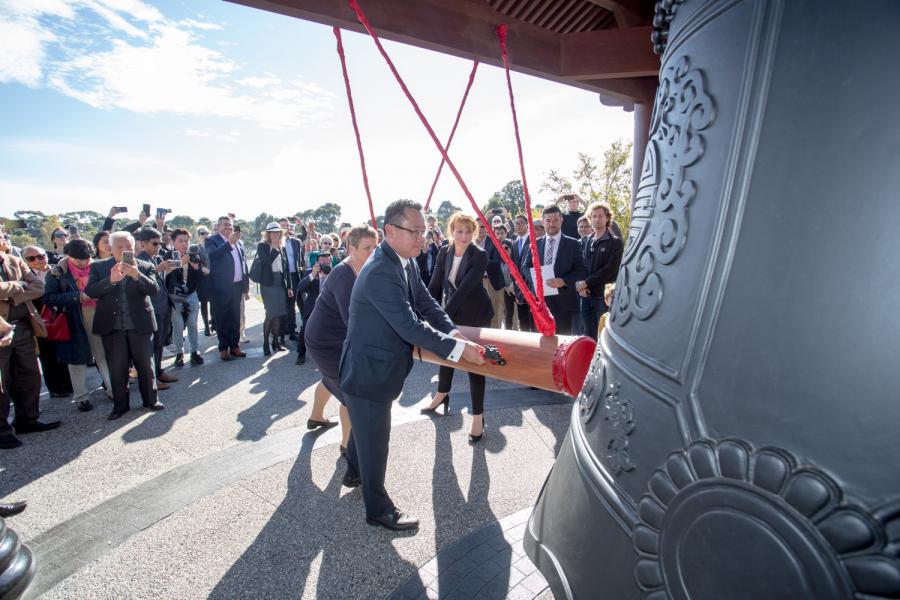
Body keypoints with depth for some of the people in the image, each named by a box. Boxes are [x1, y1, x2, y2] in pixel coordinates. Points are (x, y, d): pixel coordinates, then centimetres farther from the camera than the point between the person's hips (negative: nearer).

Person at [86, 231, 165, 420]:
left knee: (145, 365, 9)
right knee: (116, 368, 8)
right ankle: (120, 405, 23)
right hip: (112, 326, 1)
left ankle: (150, 400, 24)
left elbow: (154, 290, -11)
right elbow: (90, 291, -7)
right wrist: (111, 280, -23)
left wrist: (136, 275, -25)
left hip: (140, 324, -1)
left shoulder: (145, 267, 1)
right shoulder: (98, 267, 4)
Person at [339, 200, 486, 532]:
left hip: (378, 366, 9)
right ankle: (378, 508, 30)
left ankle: (355, 472, 55)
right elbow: (410, 327, -33)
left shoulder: (407, 263, 0)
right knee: (375, 440, 8)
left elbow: (426, 304, 3)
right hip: (368, 371, -9)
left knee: (365, 427, 30)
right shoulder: (380, 272, -30)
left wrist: (453, 332, -13)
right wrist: (459, 349, -31)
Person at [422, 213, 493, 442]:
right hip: (451, 313, 5)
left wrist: (442, 316, -34)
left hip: (476, 315, -5)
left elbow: (465, 288, -29)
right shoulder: (444, 252, -5)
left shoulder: (480, 255, -21)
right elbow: (435, 285, -3)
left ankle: (478, 416, 15)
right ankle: (442, 395, 46)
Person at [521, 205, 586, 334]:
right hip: (539, 299, 2)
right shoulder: (535, 244, 10)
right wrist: (534, 279, -9)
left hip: (563, 300, -2)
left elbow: (581, 271, -2)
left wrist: (563, 281, -19)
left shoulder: (573, 244, 2)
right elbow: (525, 266, 11)